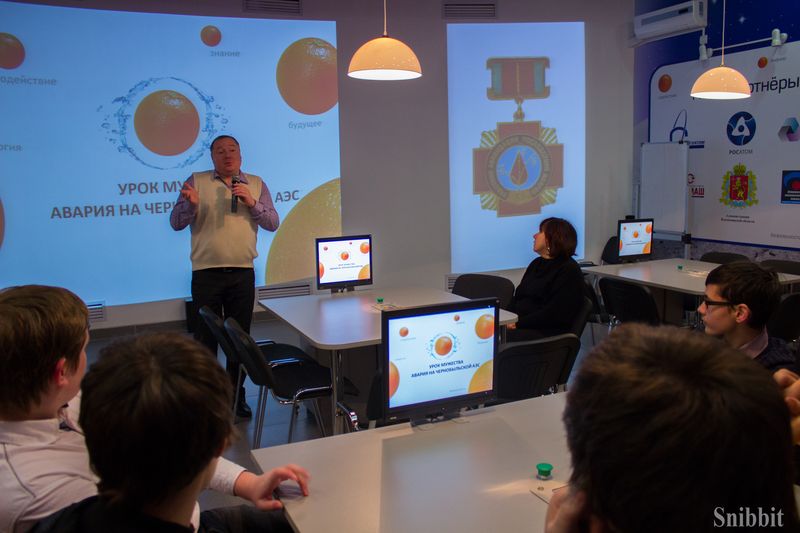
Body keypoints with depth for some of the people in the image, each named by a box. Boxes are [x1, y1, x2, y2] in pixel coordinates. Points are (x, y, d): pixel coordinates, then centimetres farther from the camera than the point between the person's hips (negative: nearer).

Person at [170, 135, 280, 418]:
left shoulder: (256, 184, 9)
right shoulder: (197, 181, 4)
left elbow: (272, 222, 4)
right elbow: (176, 223, -1)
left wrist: (252, 203, -12)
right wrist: (190, 203, -21)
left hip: (242, 274, 2)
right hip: (206, 274, -1)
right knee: (205, 338, 4)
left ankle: (236, 395, 22)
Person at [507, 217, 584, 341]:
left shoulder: (569, 270, -6)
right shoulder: (537, 263, 22)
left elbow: (554, 314, -15)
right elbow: (517, 298, 18)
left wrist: (519, 324, -19)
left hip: (545, 331, -7)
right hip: (521, 324, 7)